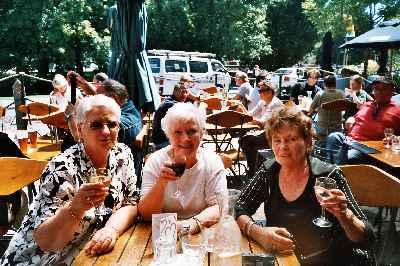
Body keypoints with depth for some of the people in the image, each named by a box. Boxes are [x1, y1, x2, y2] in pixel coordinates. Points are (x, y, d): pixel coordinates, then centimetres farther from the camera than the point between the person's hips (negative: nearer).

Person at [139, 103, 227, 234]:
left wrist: (194, 223, -29)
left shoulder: (212, 161, -4)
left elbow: (218, 207, -10)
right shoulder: (155, 161, -5)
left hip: (203, 233, 2)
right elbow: (145, 214, -9)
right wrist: (161, 184, -26)